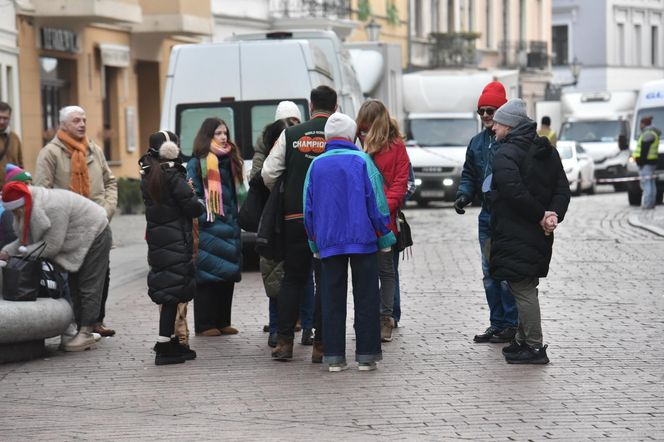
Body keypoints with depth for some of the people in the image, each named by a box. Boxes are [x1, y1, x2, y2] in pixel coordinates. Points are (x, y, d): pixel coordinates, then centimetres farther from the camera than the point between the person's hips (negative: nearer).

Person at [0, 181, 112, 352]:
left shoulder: (53, 207, -34)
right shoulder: (32, 209, -4)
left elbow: (52, 245, -33)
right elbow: (25, 239, 2)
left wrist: (24, 252, -26)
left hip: (95, 237, -10)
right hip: (79, 243, 10)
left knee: (89, 287, -11)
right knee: (75, 288, 9)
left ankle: (86, 333, -11)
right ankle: (82, 331, 11)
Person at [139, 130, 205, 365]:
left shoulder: (147, 177, 10)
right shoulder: (173, 176, -14)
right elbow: (192, 207, -15)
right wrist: (200, 203, 7)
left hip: (156, 238, 8)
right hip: (175, 238, -8)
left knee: (166, 290, 16)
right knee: (173, 291, -6)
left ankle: (169, 340, 22)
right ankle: (165, 346, -8)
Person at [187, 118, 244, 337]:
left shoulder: (232, 161, 17)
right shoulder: (197, 164, -4)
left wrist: (239, 218, 14)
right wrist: (204, 217, -18)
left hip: (230, 229, 7)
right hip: (208, 230, -7)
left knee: (228, 275, 9)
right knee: (208, 276, -5)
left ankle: (222, 322, 17)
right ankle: (205, 324, -1)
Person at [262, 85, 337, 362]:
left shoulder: (290, 135, 3)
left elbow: (268, 173, 2)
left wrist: (282, 194, 20)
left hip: (295, 217, 2)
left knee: (292, 278, 11)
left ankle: (284, 341, 8)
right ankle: (321, 344, 3)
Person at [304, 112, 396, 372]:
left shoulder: (316, 165, 5)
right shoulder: (362, 161, -3)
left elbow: (308, 207, 9)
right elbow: (377, 202, -5)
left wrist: (315, 243, 18)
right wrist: (385, 237, 5)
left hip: (328, 242, 2)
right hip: (363, 239, -2)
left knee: (332, 300, 6)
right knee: (366, 299, 4)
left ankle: (334, 357, 4)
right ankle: (366, 356, 3)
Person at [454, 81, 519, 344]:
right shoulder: (477, 143, 14)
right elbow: (469, 174, 21)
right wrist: (464, 195, 4)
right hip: (487, 216, 8)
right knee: (490, 274, 12)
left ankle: (511, 324, 3)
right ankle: (497, 323, 20)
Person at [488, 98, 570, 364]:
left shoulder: (506, 153, -14)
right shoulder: (547, 152, 12)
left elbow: (514, 191, -26)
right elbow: (563, 189, 6)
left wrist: (540, 216, -17)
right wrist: (553, 215, -7)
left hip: (515, 234, -9)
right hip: (539, 236, 9)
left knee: (522, 289, -4)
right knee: (527, 287, 18)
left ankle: (535, 347, -3)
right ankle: (523, 340, 26)